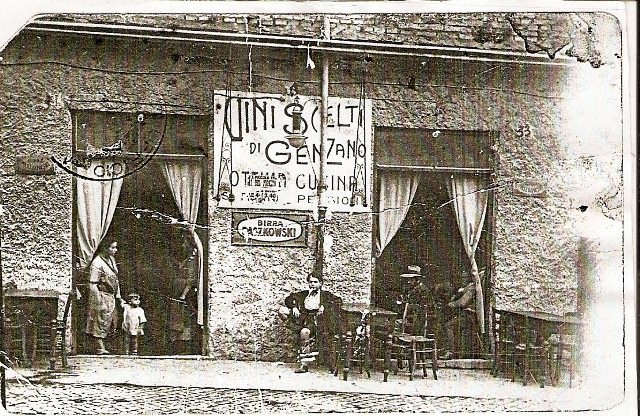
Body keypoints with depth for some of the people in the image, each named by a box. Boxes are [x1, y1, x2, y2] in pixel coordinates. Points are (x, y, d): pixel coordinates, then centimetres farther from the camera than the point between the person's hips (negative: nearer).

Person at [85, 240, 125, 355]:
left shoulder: (111, 259, 10)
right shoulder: (97, 263, -17)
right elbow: (92, 284, -18)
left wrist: (118, 297, 18)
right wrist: (98, 301, -21)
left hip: (111, 298, 9)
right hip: (101, 296, -9)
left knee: (109, 323, 10)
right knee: (100, 321, -4)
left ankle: (100, 346, 18)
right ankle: (100, 348, 0)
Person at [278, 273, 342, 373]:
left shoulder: (325, 295, 19)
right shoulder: (303, 294, 27)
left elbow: (338, 301, 5)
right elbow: (289, 299, 21)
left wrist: (324, 306, -10)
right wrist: (294, 307, 0)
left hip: (317, 319, -4)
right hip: (303, 317, 5)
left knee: (305, 332, -36)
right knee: (281, 310, -14)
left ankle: (304, 364, -29)